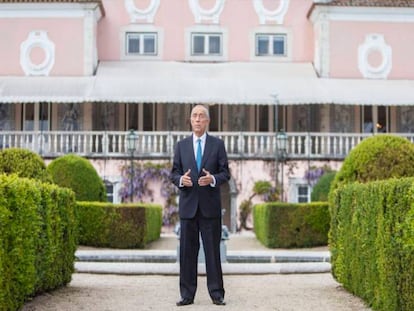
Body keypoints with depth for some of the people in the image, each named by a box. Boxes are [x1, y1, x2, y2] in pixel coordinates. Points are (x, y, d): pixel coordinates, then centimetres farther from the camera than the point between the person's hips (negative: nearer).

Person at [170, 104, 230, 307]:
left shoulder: (218, 144, 4)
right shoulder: (181, 145, 9)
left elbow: (226, 173, 2)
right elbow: (173, 173, 8)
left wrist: (213, 179, -18)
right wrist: (180, 179, -15)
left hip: (210, 206, -1)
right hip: (188, 205, 2)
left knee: (212, 250, 1)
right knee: (187, 251, 3)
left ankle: (216, 294, 8)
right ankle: (187, 295, 10)